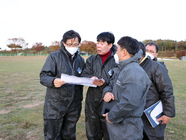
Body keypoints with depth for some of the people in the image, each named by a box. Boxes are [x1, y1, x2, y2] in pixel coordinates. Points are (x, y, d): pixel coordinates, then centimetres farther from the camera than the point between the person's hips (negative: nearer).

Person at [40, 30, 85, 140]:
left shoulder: (80, 60, 10)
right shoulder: (54, 57, -5)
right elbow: (43, 77, -11)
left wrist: (80, 97, 6)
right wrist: (53, 81, -32)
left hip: (74, 105, 4)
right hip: (55, 105, -4)